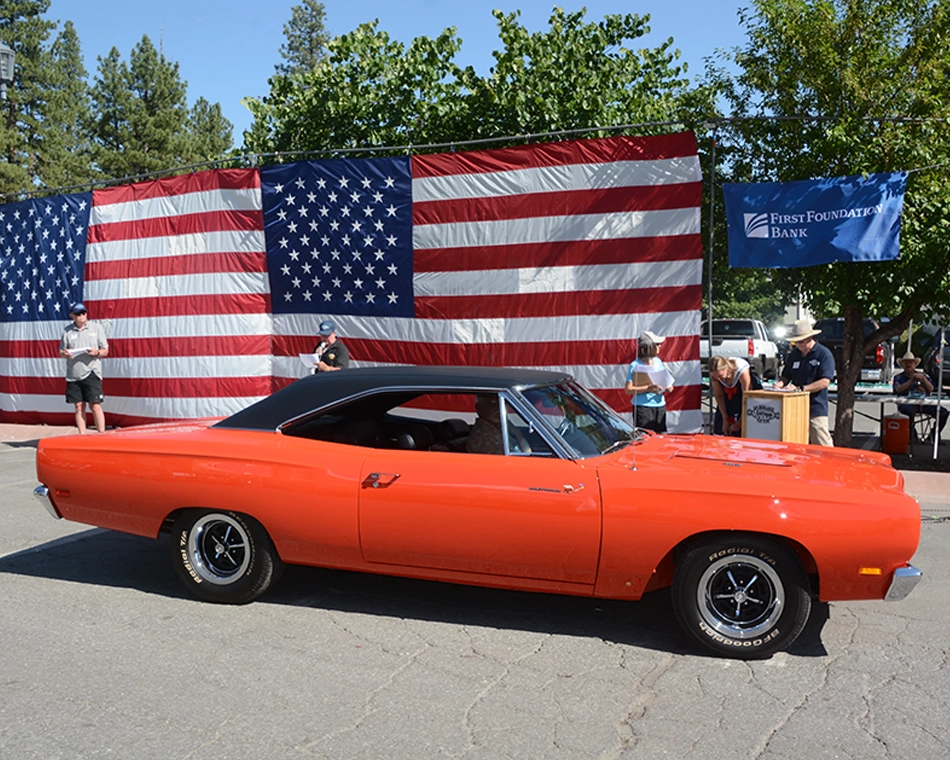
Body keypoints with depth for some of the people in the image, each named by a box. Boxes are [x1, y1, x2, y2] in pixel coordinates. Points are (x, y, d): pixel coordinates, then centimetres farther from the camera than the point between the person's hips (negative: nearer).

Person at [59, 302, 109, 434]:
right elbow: (61, 351, 16)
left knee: (95, 405, -8)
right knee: (79, 407, 5)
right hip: (73, 374, 3)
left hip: (91, 372, -3)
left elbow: (105, 351, 7)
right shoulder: (67, 330, 11)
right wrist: (64, 353, -8)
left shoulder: (96, 327, 7)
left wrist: (97, 352, -14)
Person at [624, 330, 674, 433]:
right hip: (643, 407, -6)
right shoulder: (635, 366, -9)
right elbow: (628, 389, -14)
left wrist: (668, 387, -1)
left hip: (660, 406, 6)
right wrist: (648, 388, -22)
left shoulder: (658, 361, 10)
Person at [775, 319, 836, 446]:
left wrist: (800, 388, -21)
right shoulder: (793, 355, 13)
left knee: (823, 446, -5)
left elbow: (825, 382, -14)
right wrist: (780, 383, -4)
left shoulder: (824, 354, -6)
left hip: (816, 408, -6)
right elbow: (786, 376, 20)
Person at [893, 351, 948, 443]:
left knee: (944, 412, -17)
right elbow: (898, 390, -8)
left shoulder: (922, 375, 21)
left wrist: (923, 379, -5)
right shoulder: (898, 377, 13)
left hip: (923, 403, 4)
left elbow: (931, 389, 9)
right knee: (909, 411, -40)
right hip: (906, 403, -4)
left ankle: (934, 436, 0)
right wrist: (911, 380, -9)